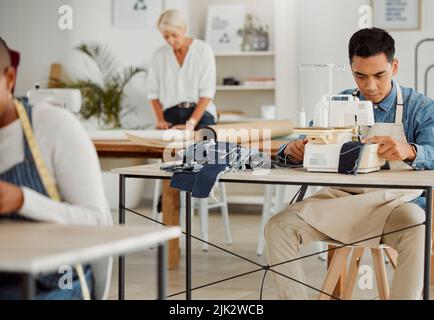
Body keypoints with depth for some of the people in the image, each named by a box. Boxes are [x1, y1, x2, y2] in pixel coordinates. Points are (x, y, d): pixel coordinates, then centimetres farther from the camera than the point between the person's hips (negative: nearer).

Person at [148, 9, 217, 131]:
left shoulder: (203, 50, -3)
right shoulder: (159, 55, 7)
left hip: (200, 114, -2)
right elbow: (154, 92, 11)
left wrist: (191, 123, -18)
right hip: (171, 116, 2)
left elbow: (207, 92, -8)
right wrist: (160, 120, -5)